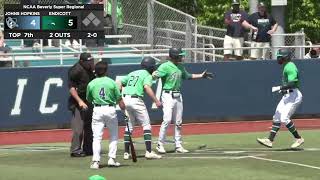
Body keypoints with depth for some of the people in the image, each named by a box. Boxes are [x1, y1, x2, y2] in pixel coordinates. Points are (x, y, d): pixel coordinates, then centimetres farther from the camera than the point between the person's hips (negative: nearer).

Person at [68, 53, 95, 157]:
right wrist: (80, 101, -24)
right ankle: (76, 150, -7)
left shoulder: (89, 69, 12)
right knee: (78, 127, -10)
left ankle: (88, 149, 22)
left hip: (89, 101, 9)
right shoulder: (75, 70, -14)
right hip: (78, 102, -9)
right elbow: (71, 88, -18)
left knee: (89, 126, 13)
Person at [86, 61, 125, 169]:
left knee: (97, 137, 0)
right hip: (110, 109, 0)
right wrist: (124, 111, 8)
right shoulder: (111, 82, -4)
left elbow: (89, 100, 10)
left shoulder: (91, 84, 0)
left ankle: (95, 161, -9)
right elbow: (119, 100, -1)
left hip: (97, 110, 0)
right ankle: (112, 159, 9)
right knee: (114, 135, 15)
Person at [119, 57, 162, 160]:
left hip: (125, 99, 7)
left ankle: (126, 153, 12)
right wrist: (156, 101, -22)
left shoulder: (132, 73, 23)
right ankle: (149, 152, -8)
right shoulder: (147, 75, 1)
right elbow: (147, 87, -18)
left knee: (129, 126, 15)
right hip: (136, 100, -7)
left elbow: (120, 84, 21)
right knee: (146, 125, 0)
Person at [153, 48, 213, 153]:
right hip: (168, 96, -8)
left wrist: (201, 76, 34)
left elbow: (187, 76, 30)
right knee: (167, 120, -15)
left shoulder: (180, 67, 13)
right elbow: (155, 75, -25)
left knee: (178, 122, 10)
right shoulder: (165, 66, -11)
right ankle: (160, 145, -8)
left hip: (178, 96, 8)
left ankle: (178, 145, 17)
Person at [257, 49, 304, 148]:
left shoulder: (290, 67, -17)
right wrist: (283, 89, 14)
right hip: (287, 96, 11)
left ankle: (299, 139, -4)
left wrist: (279, 88, -25)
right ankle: (270, 140, 7)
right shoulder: (286, 66, 16)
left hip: (294, 95, -11)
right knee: (277, 117, 7)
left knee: (284, 118, -15)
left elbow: (292, 83, -28)